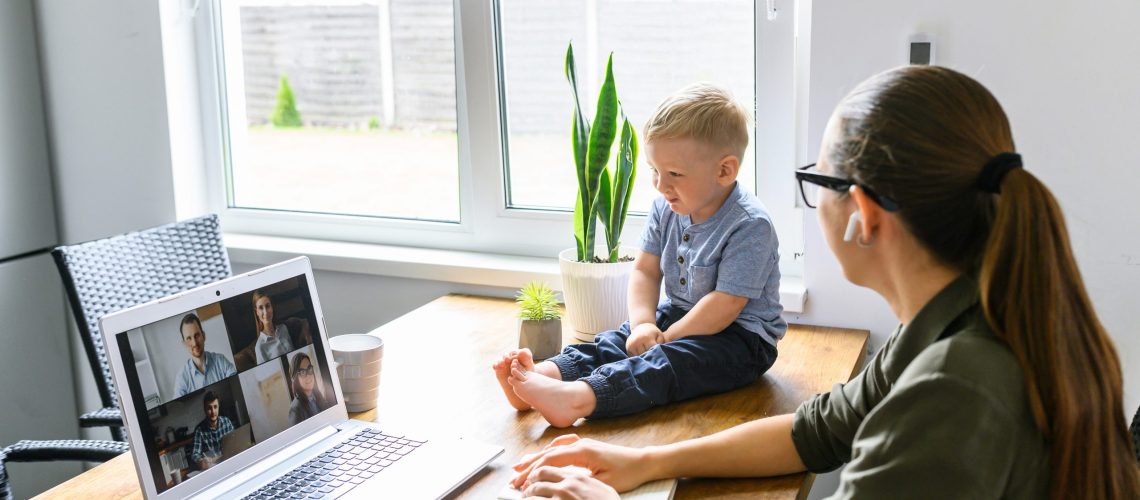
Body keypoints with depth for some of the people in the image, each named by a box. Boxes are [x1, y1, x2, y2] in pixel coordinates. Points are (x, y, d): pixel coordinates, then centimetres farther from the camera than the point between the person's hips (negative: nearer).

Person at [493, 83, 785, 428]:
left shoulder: (750, 226, -23)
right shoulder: (666, 208, 0)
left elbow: (725, 305, -25)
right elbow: (645, 270, 4)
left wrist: (666, 337, -22)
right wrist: (643, 324, -14)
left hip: (741, 335, -8)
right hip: (676, 315, 8)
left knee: (669, 362, -32)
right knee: (613, 342, -12)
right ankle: (547, 373, -35)